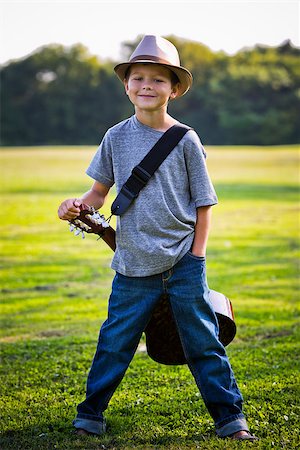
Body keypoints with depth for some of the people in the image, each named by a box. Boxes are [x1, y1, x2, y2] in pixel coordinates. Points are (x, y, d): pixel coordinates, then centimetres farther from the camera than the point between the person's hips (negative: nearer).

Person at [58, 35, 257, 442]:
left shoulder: (185, 140, -3)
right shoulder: (117, 138, 2)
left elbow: (203, 202, 2)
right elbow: (100, 191, 11)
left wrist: (196, 255, -3)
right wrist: (78, 205, -10)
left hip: (183, 263, -1)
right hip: (133, 266, 1)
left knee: (203, 342, 5)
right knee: (115, 343, 6)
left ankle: (230, 418, 17)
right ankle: (90, 415, 23)